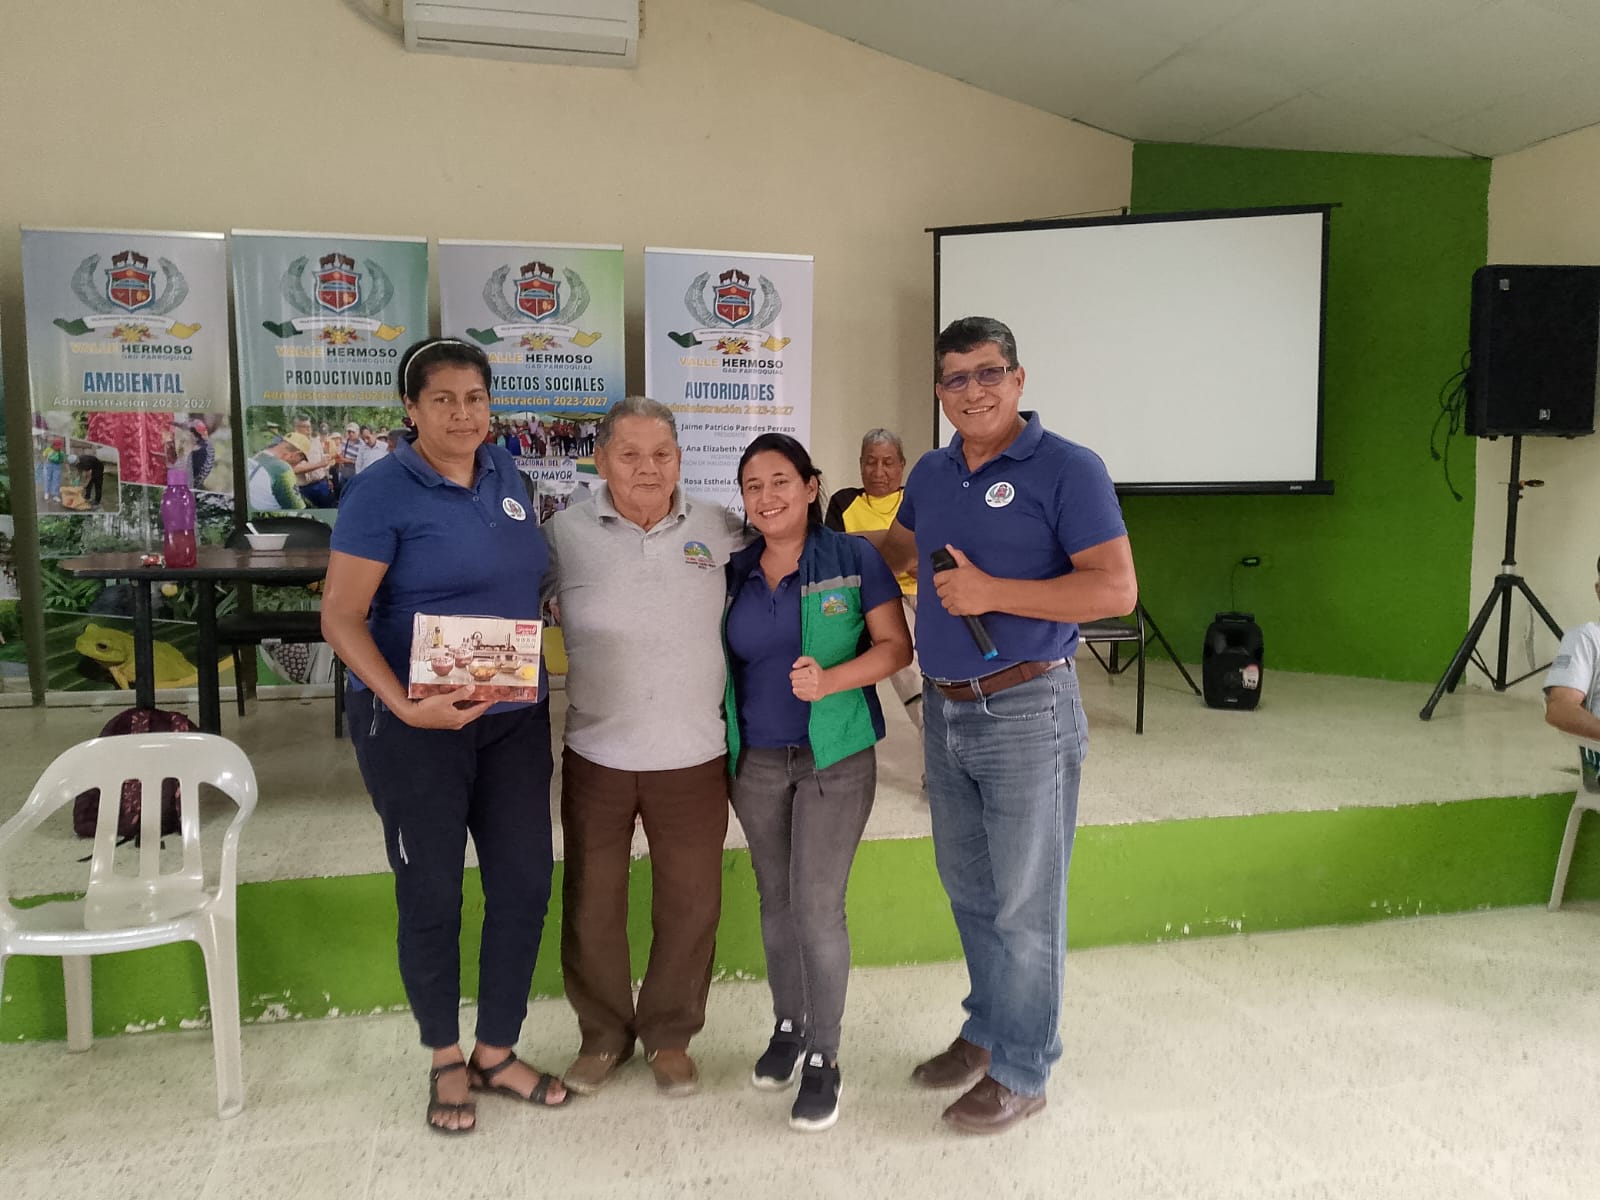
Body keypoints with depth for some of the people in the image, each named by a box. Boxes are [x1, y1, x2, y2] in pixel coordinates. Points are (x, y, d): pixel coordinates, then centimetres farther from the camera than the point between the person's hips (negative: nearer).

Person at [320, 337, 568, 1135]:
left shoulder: (504, 474, 7)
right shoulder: (382, 492, -11)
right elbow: (340, 618, -15)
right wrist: (408, 707, -27)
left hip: (515, 718, 6)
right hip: (416, 726, -5)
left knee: (524, 885, 8)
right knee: (432, 894, 7)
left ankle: (497, 1053, 27)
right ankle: (446, 1061, 28)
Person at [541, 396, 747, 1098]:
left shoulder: (719, 528, 0)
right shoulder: (566, 533, -3)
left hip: (694, 753, 1)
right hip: (597, 753, 0)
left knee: (690, 904, 11)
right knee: (591, 902, 12)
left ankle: (669, 1034, 33)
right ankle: (602, 1034, 35)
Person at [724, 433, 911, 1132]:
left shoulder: (852, 558, -7)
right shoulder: (733, 572, 5)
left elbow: (896, 646, -8)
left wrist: (831, 679, -23)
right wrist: (723, 738, 0)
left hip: (835, 757, -4)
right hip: (756, 760, 4)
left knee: (817, 906, -6)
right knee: (775, 899, 15)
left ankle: (823, 1057, 10)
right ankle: (788, 1026, 34)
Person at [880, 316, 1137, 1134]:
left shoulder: (1067, 470, -11)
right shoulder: (930, 474, 10)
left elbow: (1116, 589, -18)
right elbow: (894, 549, 28)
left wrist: (991, 592, -21)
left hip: (1026, 712, -7)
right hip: (944, 712, 7)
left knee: (1024, 904, 4)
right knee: (969, 891, 18)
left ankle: (1020, 1073, 20)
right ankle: (987, 1031, 37)